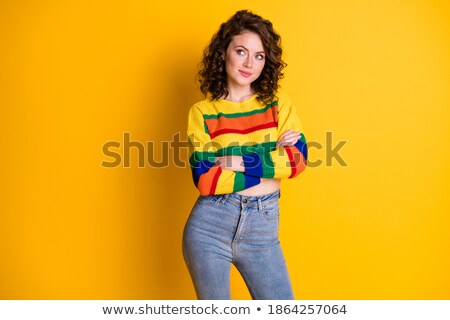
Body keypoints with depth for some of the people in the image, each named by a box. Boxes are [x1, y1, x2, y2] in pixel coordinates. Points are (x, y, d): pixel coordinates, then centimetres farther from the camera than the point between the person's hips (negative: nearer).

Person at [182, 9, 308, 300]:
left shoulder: (278, 103, 5)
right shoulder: (202, 112, -2)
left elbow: (299, 158, -7)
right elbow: (204, 179, -12)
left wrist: (238, 161, -14)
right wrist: (274, 160, -12)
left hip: (263, 226, 2)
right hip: (210, 225, -1)